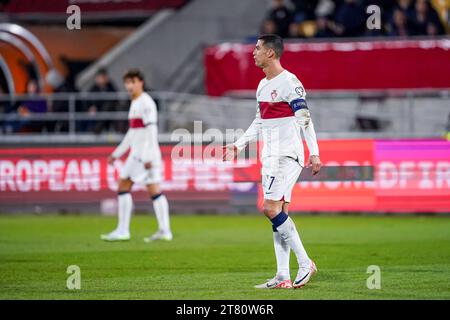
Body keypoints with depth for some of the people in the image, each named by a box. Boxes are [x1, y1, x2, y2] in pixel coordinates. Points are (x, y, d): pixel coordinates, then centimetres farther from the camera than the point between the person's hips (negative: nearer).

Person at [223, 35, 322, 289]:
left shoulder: (289, 83, -12)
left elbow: (305, 119, -17)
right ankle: (283, 277, 5)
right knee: (280, 213, 6)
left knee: (271, 208, -16)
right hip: (271, 156, 9)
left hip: (287, 154, -9)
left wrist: (314, 153, -23)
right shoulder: (263, 85, 16)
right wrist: (238, 145, 26)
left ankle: (305, 263, -9)